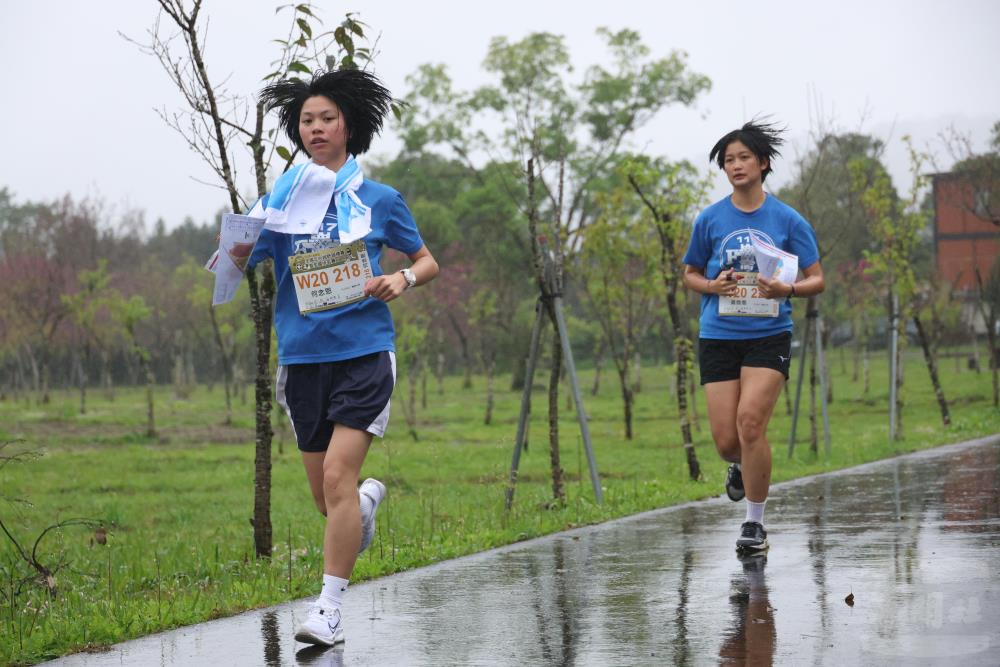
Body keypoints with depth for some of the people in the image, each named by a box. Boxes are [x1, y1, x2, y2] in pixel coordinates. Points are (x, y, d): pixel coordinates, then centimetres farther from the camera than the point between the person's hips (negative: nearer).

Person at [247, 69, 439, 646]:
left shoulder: (379, 200, 4)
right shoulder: (279, 202, 6)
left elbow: (428, 261, 14)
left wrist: (404, 279, -8)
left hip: (364, 354, -3)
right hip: (303, 357, 3)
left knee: (337, 478, -16)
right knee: (327, 495, 11)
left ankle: (330, 610, -12)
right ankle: (369, 498, 48)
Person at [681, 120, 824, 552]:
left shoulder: (788, 220, 2)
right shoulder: (709, 220, 6)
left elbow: (817, 281, 5)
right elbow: (690, 274, 17)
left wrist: (787, 289, -16)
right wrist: (713, 286, -6)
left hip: (769, 337, -2)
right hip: (718, 337, 2)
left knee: (750, 421, -19)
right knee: (726, 441, -2)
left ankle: (755, 523, -5)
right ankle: (741, 467, 38)